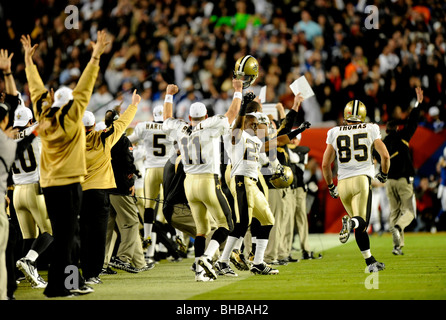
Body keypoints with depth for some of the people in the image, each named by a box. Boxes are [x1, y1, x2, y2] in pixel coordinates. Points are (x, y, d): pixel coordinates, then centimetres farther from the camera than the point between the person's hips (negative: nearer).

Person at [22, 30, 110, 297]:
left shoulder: (44, 118, 3)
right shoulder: (71, 119, -12)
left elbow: (37, 90, 12)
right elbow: (84, 89, -15)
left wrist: (29, 59, 22)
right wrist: (96, 57, -17)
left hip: (49, 185, 7)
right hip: (69, 184, -7)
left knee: (65, 234, 11)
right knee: (65, 237, -5)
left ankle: (73, 282, 15)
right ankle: (59, 285, -6)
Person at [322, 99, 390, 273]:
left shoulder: (335, 133, 10)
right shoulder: (370, 130, 5)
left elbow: (325, 164, 10)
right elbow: (385, 156, 1)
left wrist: (330, 186, 24)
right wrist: (384, 174, 21)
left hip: (343, 182, 3)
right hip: (362, 179, -3)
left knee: (360, 227, 14)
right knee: (362, 223, -7)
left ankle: (370, 262, 11)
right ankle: (352, 222, -42)